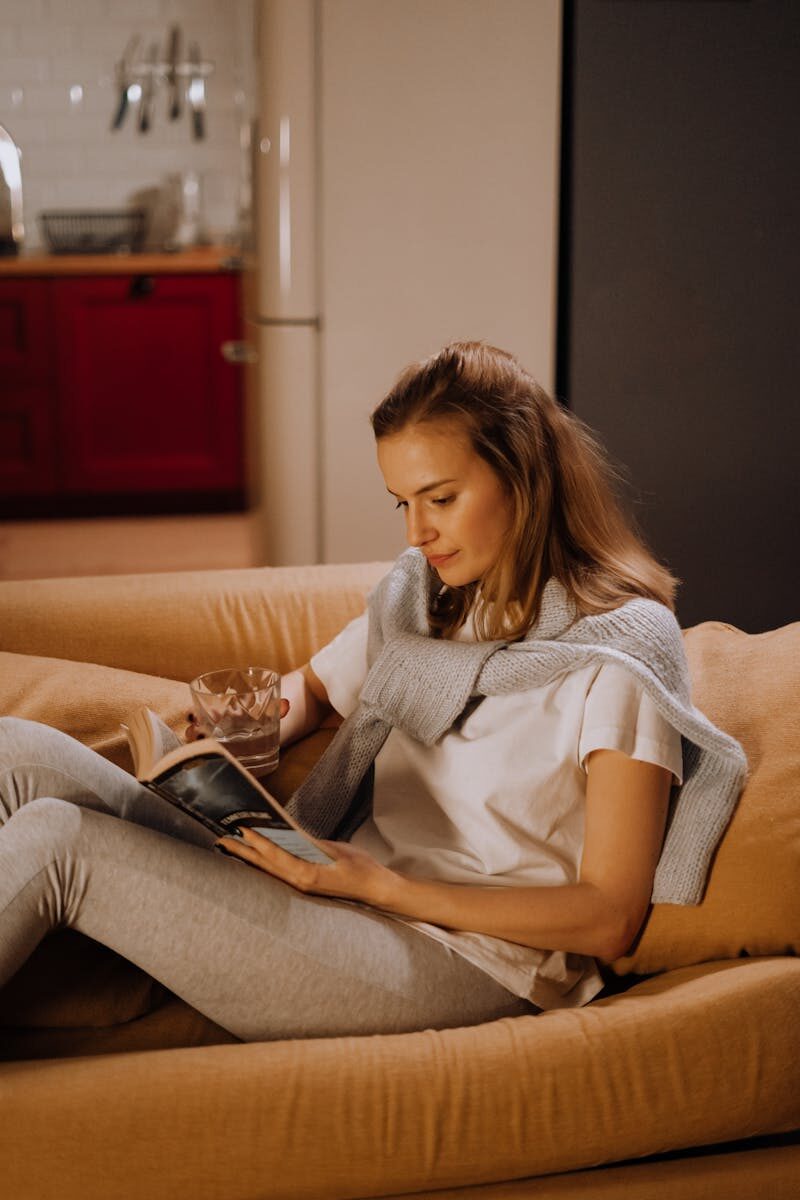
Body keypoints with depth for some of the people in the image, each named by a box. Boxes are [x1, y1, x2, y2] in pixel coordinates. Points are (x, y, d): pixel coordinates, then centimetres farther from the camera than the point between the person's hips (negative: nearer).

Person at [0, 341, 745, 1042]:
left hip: (460, 965, -7)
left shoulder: (619, 653, -8)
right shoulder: (420, 596, 13)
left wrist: (381, 886, -19)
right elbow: (313, 688, 29)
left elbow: (609, 920, -11)